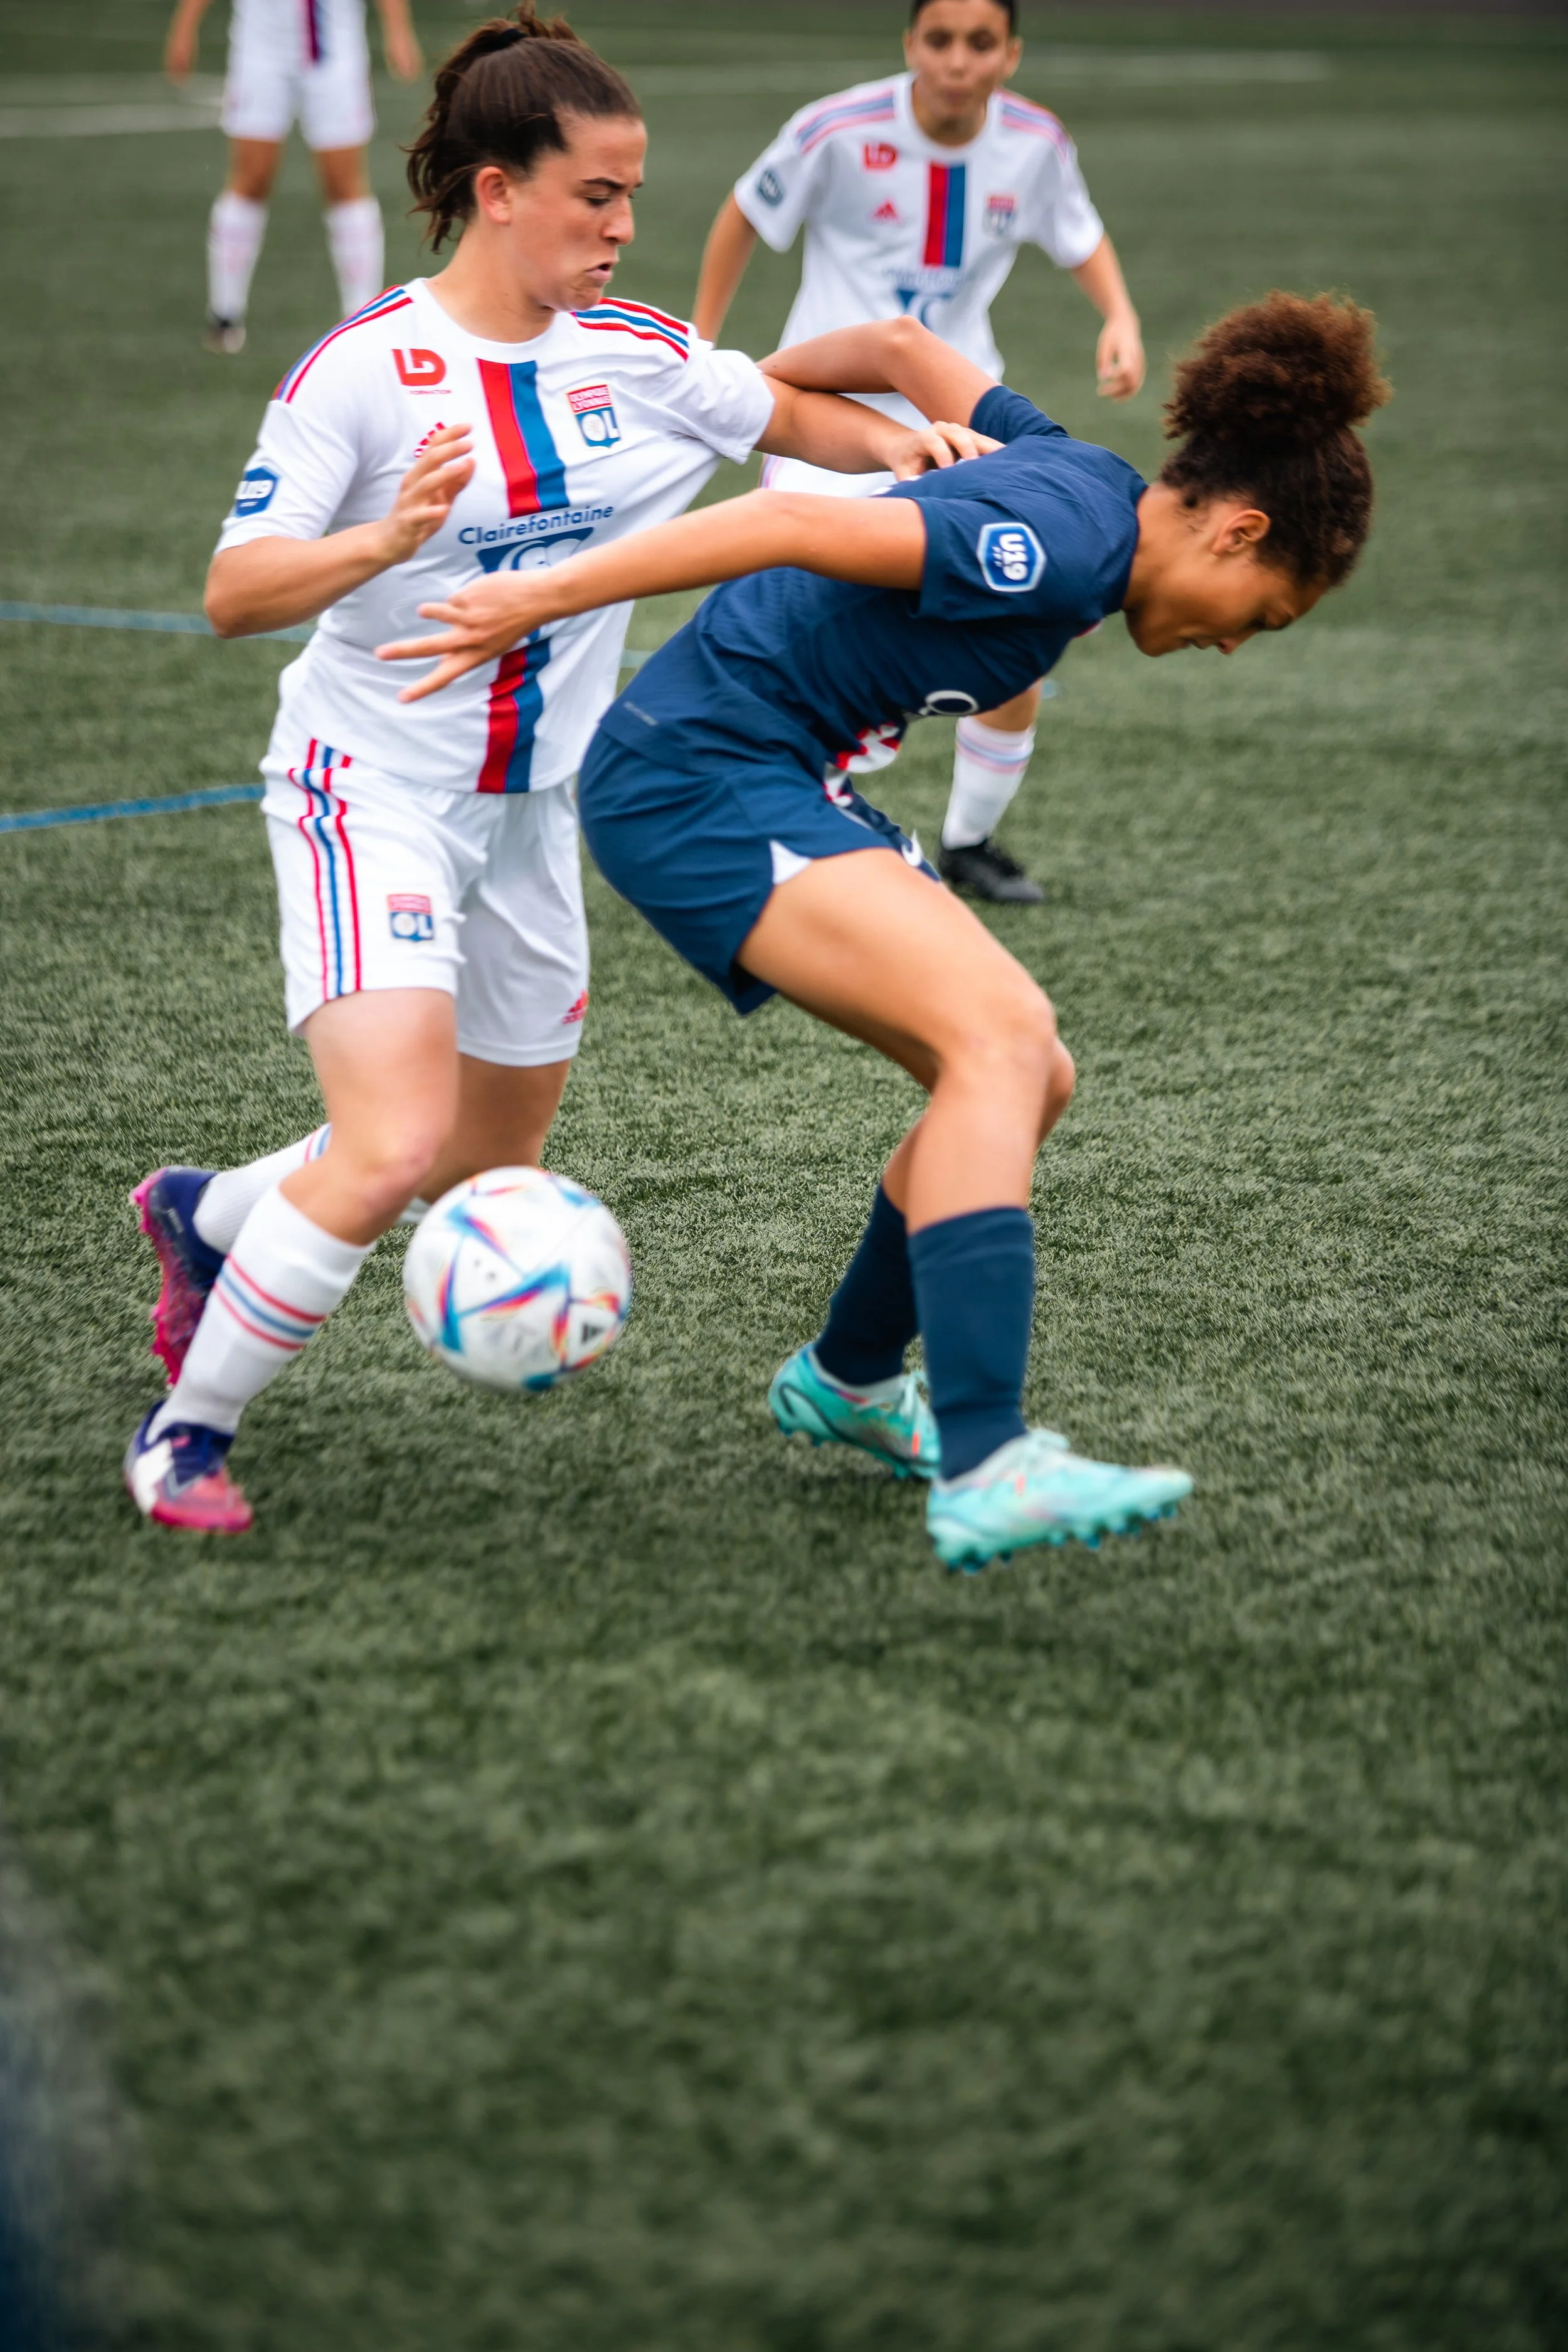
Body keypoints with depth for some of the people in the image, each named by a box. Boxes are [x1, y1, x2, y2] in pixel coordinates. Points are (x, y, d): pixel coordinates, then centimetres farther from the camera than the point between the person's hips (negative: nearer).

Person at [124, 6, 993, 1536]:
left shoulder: (634, 357, 0)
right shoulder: (363, 370, -15)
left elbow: (788, 414, 18)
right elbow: (233, 594, -17)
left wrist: (895, 442, -3)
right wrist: (391, 536, -34)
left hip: (533, 812, 7)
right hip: (373, 796, -7)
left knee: (490, 1171, 15)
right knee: (393, 1150, -21)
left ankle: (205, 1216, 41)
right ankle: (187, 1434, -2)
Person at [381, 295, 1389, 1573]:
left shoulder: (1070, 475, 10)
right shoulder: (1060, 547, -19)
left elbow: (905, 348, 24)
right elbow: (798, 525, -27)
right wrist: (544, 599, -28)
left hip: (766, 786, 10)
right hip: (696, 782, -10)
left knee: (1026, 1079, 12)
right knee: (1002, 1034, -24)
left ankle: (847, 1378, 32)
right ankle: (986, 1470, -33)